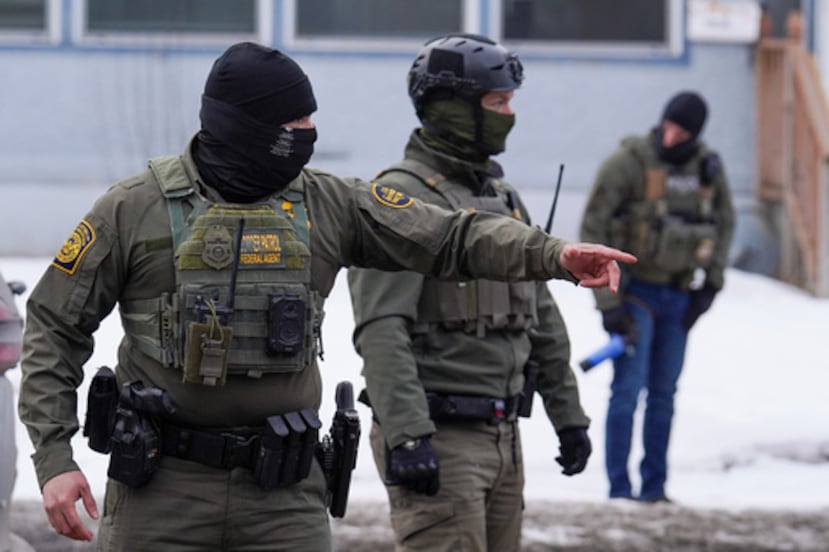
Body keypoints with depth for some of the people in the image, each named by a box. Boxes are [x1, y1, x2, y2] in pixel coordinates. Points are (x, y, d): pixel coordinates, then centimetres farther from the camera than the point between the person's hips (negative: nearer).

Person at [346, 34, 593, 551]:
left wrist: (569, 415, 22)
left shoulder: (504, 198, 17)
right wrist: (406, 435, -29)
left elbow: (543, 319, 24)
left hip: (503, 439, 9)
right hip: (438, 438, -9)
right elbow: (381, 331, -21)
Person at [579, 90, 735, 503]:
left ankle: (655, 488, 16)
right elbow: (593, 229, -13)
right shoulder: (629, 162, -14)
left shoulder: (708, 167, 1)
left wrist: (712, 282, 9)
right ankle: (620, 489, -3)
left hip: (679, 295, 5)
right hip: (635, 293, -5)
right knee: (628, 388, -8)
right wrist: (607, 302, -15)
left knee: (664, 393, 9)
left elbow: (724, 222, 18)